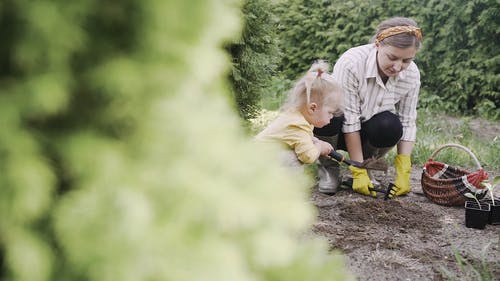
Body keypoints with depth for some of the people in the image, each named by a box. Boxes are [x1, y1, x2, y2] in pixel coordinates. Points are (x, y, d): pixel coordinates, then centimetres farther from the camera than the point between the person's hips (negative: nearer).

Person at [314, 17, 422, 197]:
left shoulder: (412, 75, -15)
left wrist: (403, 174, -19)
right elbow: (349, 120, -28)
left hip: (368, 133, 3)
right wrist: (358, 174, -28)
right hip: (340, 131, -3)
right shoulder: (351, 63, -30)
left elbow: (407, 123, -11)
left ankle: (365, 163, 1)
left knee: (390, 127, -32)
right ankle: (328, 167, -7)